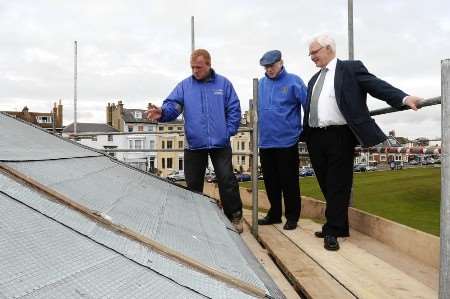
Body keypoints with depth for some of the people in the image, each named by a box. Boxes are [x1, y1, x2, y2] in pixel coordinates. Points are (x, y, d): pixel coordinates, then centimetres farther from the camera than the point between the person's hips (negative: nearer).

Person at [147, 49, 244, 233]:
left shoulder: (223, 84, 6)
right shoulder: (184, 86, 8)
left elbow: (234, 110, 5)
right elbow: (172, 105, -4)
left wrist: (229, 131, -5)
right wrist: (162, 113, -26)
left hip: (220, 143, -1)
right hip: (194, 145, 2)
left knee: (227, 181, -2)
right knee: (193, 184, 9)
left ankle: (234, 217, 14)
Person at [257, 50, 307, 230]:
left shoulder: (293, 82, -5)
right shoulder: (261, 83, 10)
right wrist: (258, 127, 11)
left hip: (287, 141, -5)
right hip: (266, 141, 5)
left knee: (289, 181, 3)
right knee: (270, 181, 13)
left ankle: (292, 217, 16)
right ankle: (274, 214, 28)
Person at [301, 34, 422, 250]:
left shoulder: (350, 68, 2)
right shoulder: (314, 80, 21)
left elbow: (376, 85, -10)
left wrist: (404, 98, -24)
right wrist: (304, 133, 18)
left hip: (339, 137, -6)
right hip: (315, 138, 6)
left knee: (338, 185, -1)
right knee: (327, 186, 11)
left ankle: (332, 232, 8)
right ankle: (337, 226, 25)